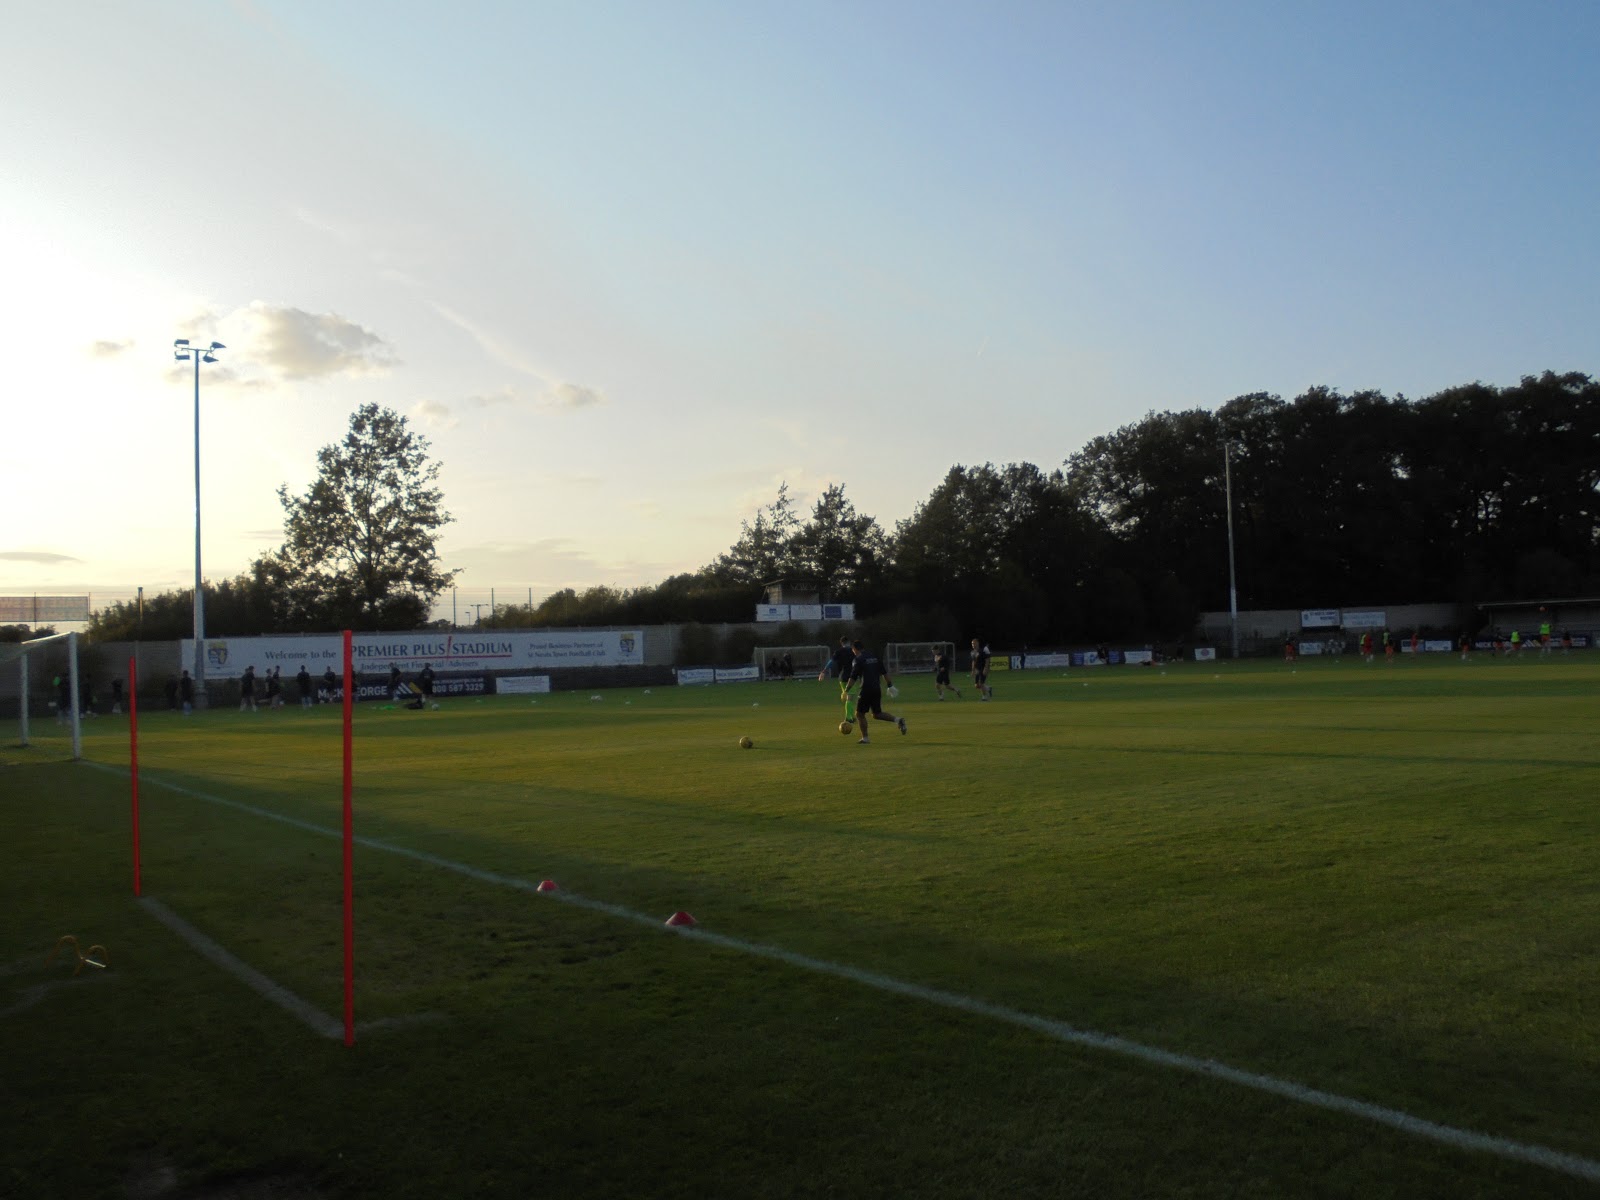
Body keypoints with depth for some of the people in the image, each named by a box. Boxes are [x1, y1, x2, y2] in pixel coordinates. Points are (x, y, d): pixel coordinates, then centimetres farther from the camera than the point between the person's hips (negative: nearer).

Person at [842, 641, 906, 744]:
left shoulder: (858, 660, -6)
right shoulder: (874, 657, 14)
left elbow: (853, 678, -11)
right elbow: (884, 673, 15)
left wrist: (846, 691, -6)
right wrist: (890, 686, 20)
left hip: (866, 690, -7)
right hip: (877, 689, 7)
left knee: (859, 714, 5)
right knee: (877, 713, 17)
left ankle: (865, 738, 5)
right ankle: (897, 720, -2)